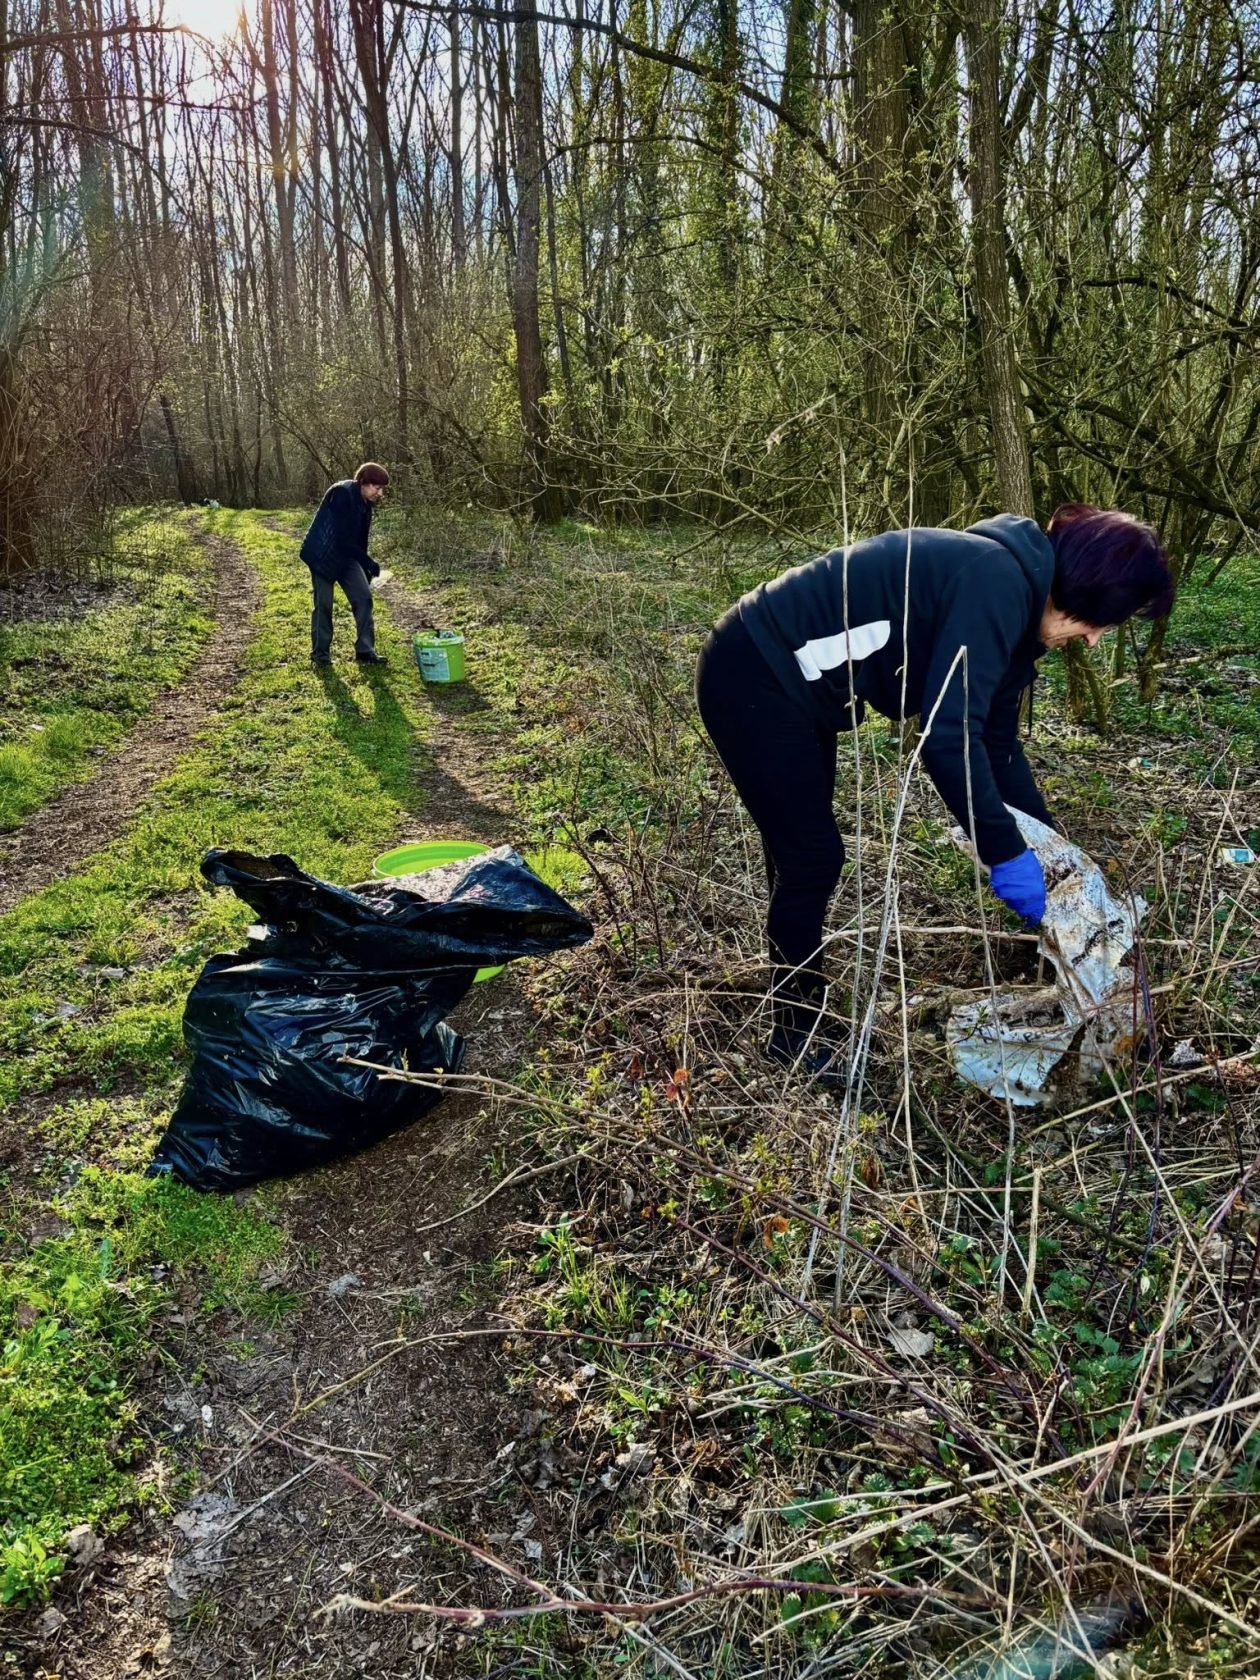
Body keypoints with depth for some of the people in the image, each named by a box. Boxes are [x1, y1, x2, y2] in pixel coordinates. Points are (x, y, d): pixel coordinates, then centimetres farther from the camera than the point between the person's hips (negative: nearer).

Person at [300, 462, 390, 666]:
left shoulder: (365, 503, 4)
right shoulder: (342, 493, -21)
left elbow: (360, 538, 13)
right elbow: (342, 537, -25)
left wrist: (365, 568, 14)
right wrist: (368, 562, -24)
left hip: (346, 555, 8)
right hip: (323, 554, -8)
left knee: (364, 596, -2)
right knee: (323, 603, -3)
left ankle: (365, 651, 2)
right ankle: (320, 654, 10)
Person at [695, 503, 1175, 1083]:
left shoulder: (1014, 600, 9)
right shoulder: (997, 583, -22)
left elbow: (996, 741, 15)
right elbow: (949, 736, -29)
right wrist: (1006, 853, -21)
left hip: (793, 684, 10)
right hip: (753, 677, -10)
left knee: (807, 855, 18)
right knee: (814, 859, -2)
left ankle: (799, 999, 35)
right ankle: (796, 1032, 16)